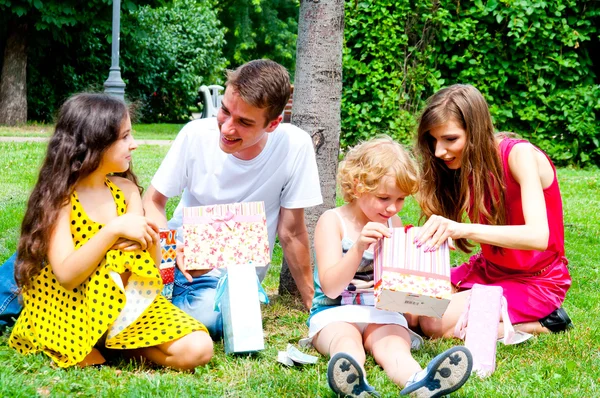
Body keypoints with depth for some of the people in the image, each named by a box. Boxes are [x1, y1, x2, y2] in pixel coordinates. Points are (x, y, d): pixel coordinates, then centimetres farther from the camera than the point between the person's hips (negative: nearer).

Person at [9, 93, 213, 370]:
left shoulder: (126, 190, 4)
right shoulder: (59, 198, -11)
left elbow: (152, 264, 4)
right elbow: (66, 275, -23)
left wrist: (150, 240, -19)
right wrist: (113, 230, -31)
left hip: (128, 302, 4)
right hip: (73, 305, -4)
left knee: (197, 349, -19)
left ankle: (114, 342, 0)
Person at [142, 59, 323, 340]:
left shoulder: (294, 146, -17)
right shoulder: (196, 134, -13)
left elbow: (291, 232, -8)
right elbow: (153, 202, -3)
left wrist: (314, 305, -4)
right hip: (180, 255, 2)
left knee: (205, 315, -30)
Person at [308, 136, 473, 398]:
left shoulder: (393, 224, 13)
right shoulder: (333, 222, -4)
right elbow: (330, 288, -15)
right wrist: (359, 248, -30)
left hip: (382, 313, 3)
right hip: (335, 312, -3)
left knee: (393, 345, -31)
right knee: (346, 344, -37)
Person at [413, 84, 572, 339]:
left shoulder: (520, 155, -22)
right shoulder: (469, 164, -1)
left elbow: (538, 236, -35)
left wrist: (463, 229, -46)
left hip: (537, 280, -7)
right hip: (489, 270, 7)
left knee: (436, 325, -20)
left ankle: (540, 324, -5)